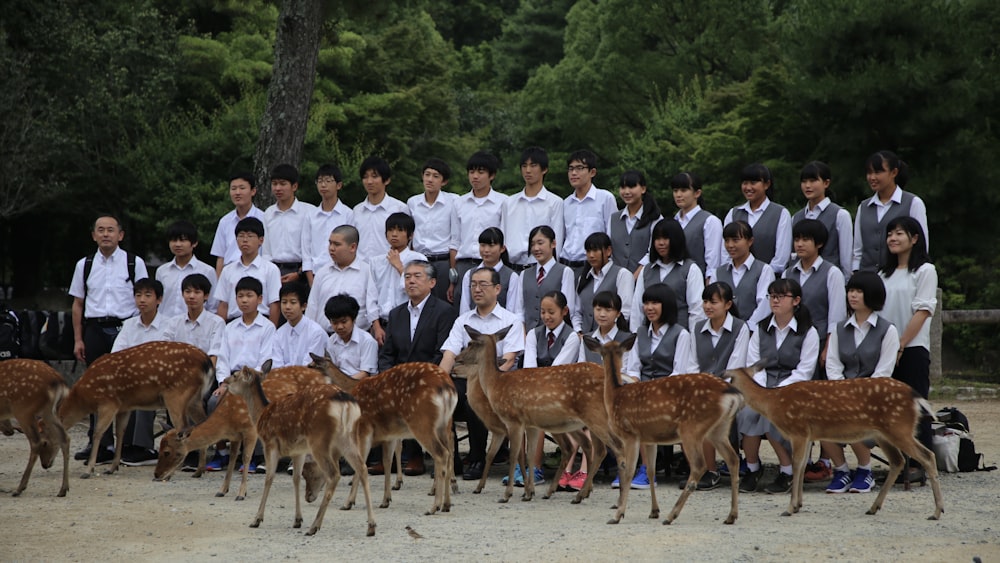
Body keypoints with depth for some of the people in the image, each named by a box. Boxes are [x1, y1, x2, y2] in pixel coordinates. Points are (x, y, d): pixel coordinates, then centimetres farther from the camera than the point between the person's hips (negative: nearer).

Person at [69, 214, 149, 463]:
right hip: (95, 329, 3)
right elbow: (78, 304, 13)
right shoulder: (84, 265, 11)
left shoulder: (135, 263, 3)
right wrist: (78, 340, 7)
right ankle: (99, 442, 13)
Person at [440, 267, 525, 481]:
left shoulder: (510, 321, 4)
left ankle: (477, 460, -19)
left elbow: (508, 360, -8)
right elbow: (450, 353, 5)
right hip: (466, 378, 4)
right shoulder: (463, 320, 18)